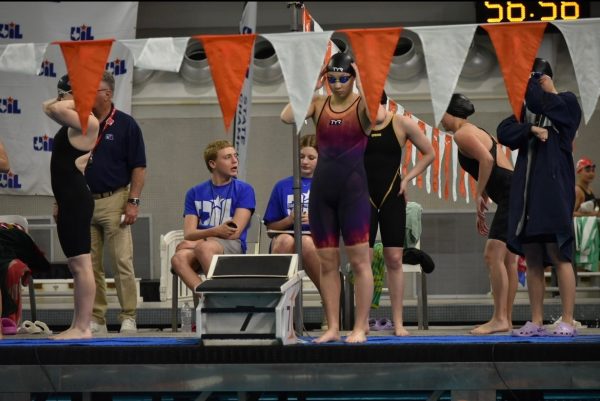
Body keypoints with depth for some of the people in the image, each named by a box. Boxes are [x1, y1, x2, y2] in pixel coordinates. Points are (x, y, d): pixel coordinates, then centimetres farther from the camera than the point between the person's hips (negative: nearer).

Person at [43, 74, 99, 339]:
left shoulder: (88, 122, -12)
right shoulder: (72, 123, 16)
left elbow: (55, 109, -26)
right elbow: (51, 108, 32)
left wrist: (79, 99, -9)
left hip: (77, 200, -11)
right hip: (69, 200, 11)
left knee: (81, 264, -10)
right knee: (75, 265, 11)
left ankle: (83, 327, -11)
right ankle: (78, 326, 15)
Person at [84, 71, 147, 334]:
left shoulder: (125, 125, -2)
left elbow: (139, 167, -3)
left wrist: (133, 201, -11)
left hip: (114, 201, -5)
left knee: (122, 263, -6)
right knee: (89, 265, 5)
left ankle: (128, 318, -1)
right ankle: (96, 320, 11)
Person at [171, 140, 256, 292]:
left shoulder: (244, 190, 8)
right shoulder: (195, 193, 16)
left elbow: (234, 233, -2)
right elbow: (189, 234, 4)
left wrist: (196, 242, -5)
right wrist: (216, 231, -17)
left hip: (232, 247, -3)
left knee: (204, 248, -37)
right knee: (178, 258, -32)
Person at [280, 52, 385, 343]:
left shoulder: (361, 104, -3)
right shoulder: (319, 103, 7)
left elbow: (379, 116, -28)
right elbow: (287, 117, -10)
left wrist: (361, 86, -15)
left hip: (353, 188, -4)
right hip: (322, 187, 4)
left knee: (359, 261, -3)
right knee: (327, 263, 6)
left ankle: (360, 327, 2)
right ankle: (332, 327, 10)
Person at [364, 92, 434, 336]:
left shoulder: (401, 124, -2)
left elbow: (429, 153, 6)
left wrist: (407, 179, -1)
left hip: (392, 197, 0)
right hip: (364, 197, 0)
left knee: (394, 260, 0)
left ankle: (398, 322, 3)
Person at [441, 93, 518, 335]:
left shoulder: (462, 134, -7)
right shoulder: (474, 132, 23)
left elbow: (487, 160, -22)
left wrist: (479, 195, -14)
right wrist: (481, 210, 26)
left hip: (512, 196, -10)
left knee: (493, 255, -12)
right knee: (507, 259, 10)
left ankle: (500, 319, -15)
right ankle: (506, 320, 12)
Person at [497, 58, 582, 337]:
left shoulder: (567, 103, 1)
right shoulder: (526, 109, 18)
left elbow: (538, 102, -18)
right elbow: (504, 133, 2)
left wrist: (527, 78, -3)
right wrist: (532, 130, -14)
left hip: (554, 187, -6)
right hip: (527, 190, 6)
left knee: (558, 255, -9)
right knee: (532, 259, 4)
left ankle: (567, 322, -9)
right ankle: (536, 322, 6)